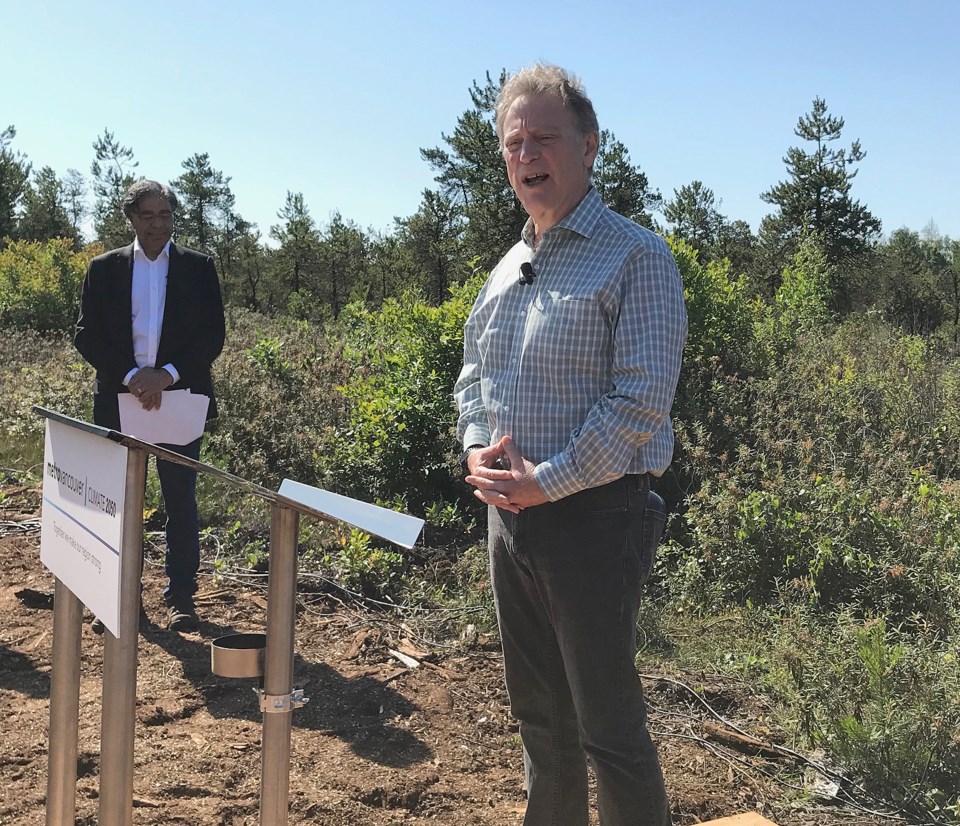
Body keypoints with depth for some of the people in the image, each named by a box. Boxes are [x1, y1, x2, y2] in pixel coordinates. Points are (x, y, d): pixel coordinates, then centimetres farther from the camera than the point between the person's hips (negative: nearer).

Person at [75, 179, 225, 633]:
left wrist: (168, 374, -14)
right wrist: (129, 376, -13)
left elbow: (212, 336, -1)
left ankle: (181, 597, 12)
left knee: (181, 501, 3)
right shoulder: (104, 268, 7)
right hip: (119, 398, 1)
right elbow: (87, 335, 1)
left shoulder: (199, 267, 5)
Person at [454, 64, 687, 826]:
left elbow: (641, 400, -18)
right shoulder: (508, 269, 13)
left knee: (609, 726, 1)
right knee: (539, 711, 19)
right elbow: (474, 372, 20)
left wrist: (546, 483, -18)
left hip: (591, 515, -7)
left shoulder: (635, 258, -11)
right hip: (509, 511, 7)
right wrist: (475, 447, 0)